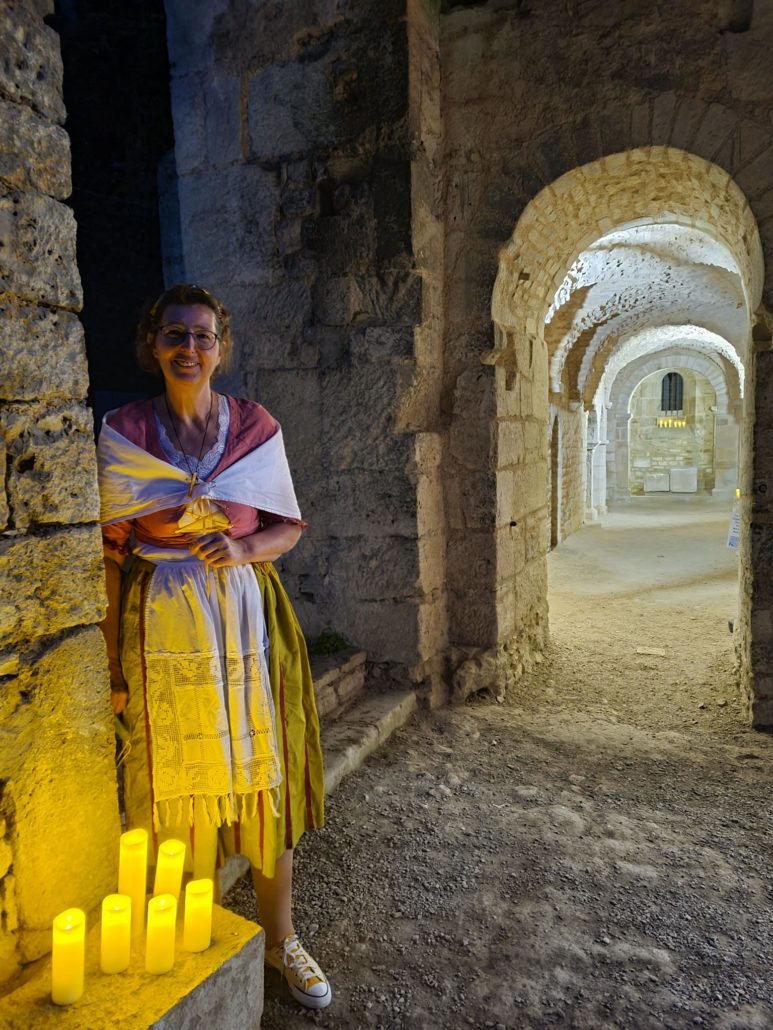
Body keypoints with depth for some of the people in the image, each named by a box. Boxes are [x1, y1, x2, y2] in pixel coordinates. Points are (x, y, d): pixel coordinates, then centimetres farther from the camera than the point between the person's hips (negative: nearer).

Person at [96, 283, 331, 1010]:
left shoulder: (256, 426, 4)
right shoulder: (122, 431, 2)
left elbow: (288, 527, 8)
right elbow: (113, 549, 1)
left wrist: (245, 547, -14)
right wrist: (114, 653, -1)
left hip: (248, 619, 1)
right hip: (162, 627, 0)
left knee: (264, 776, 7)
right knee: (178, 781, 8)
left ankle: (280, 939, 28)